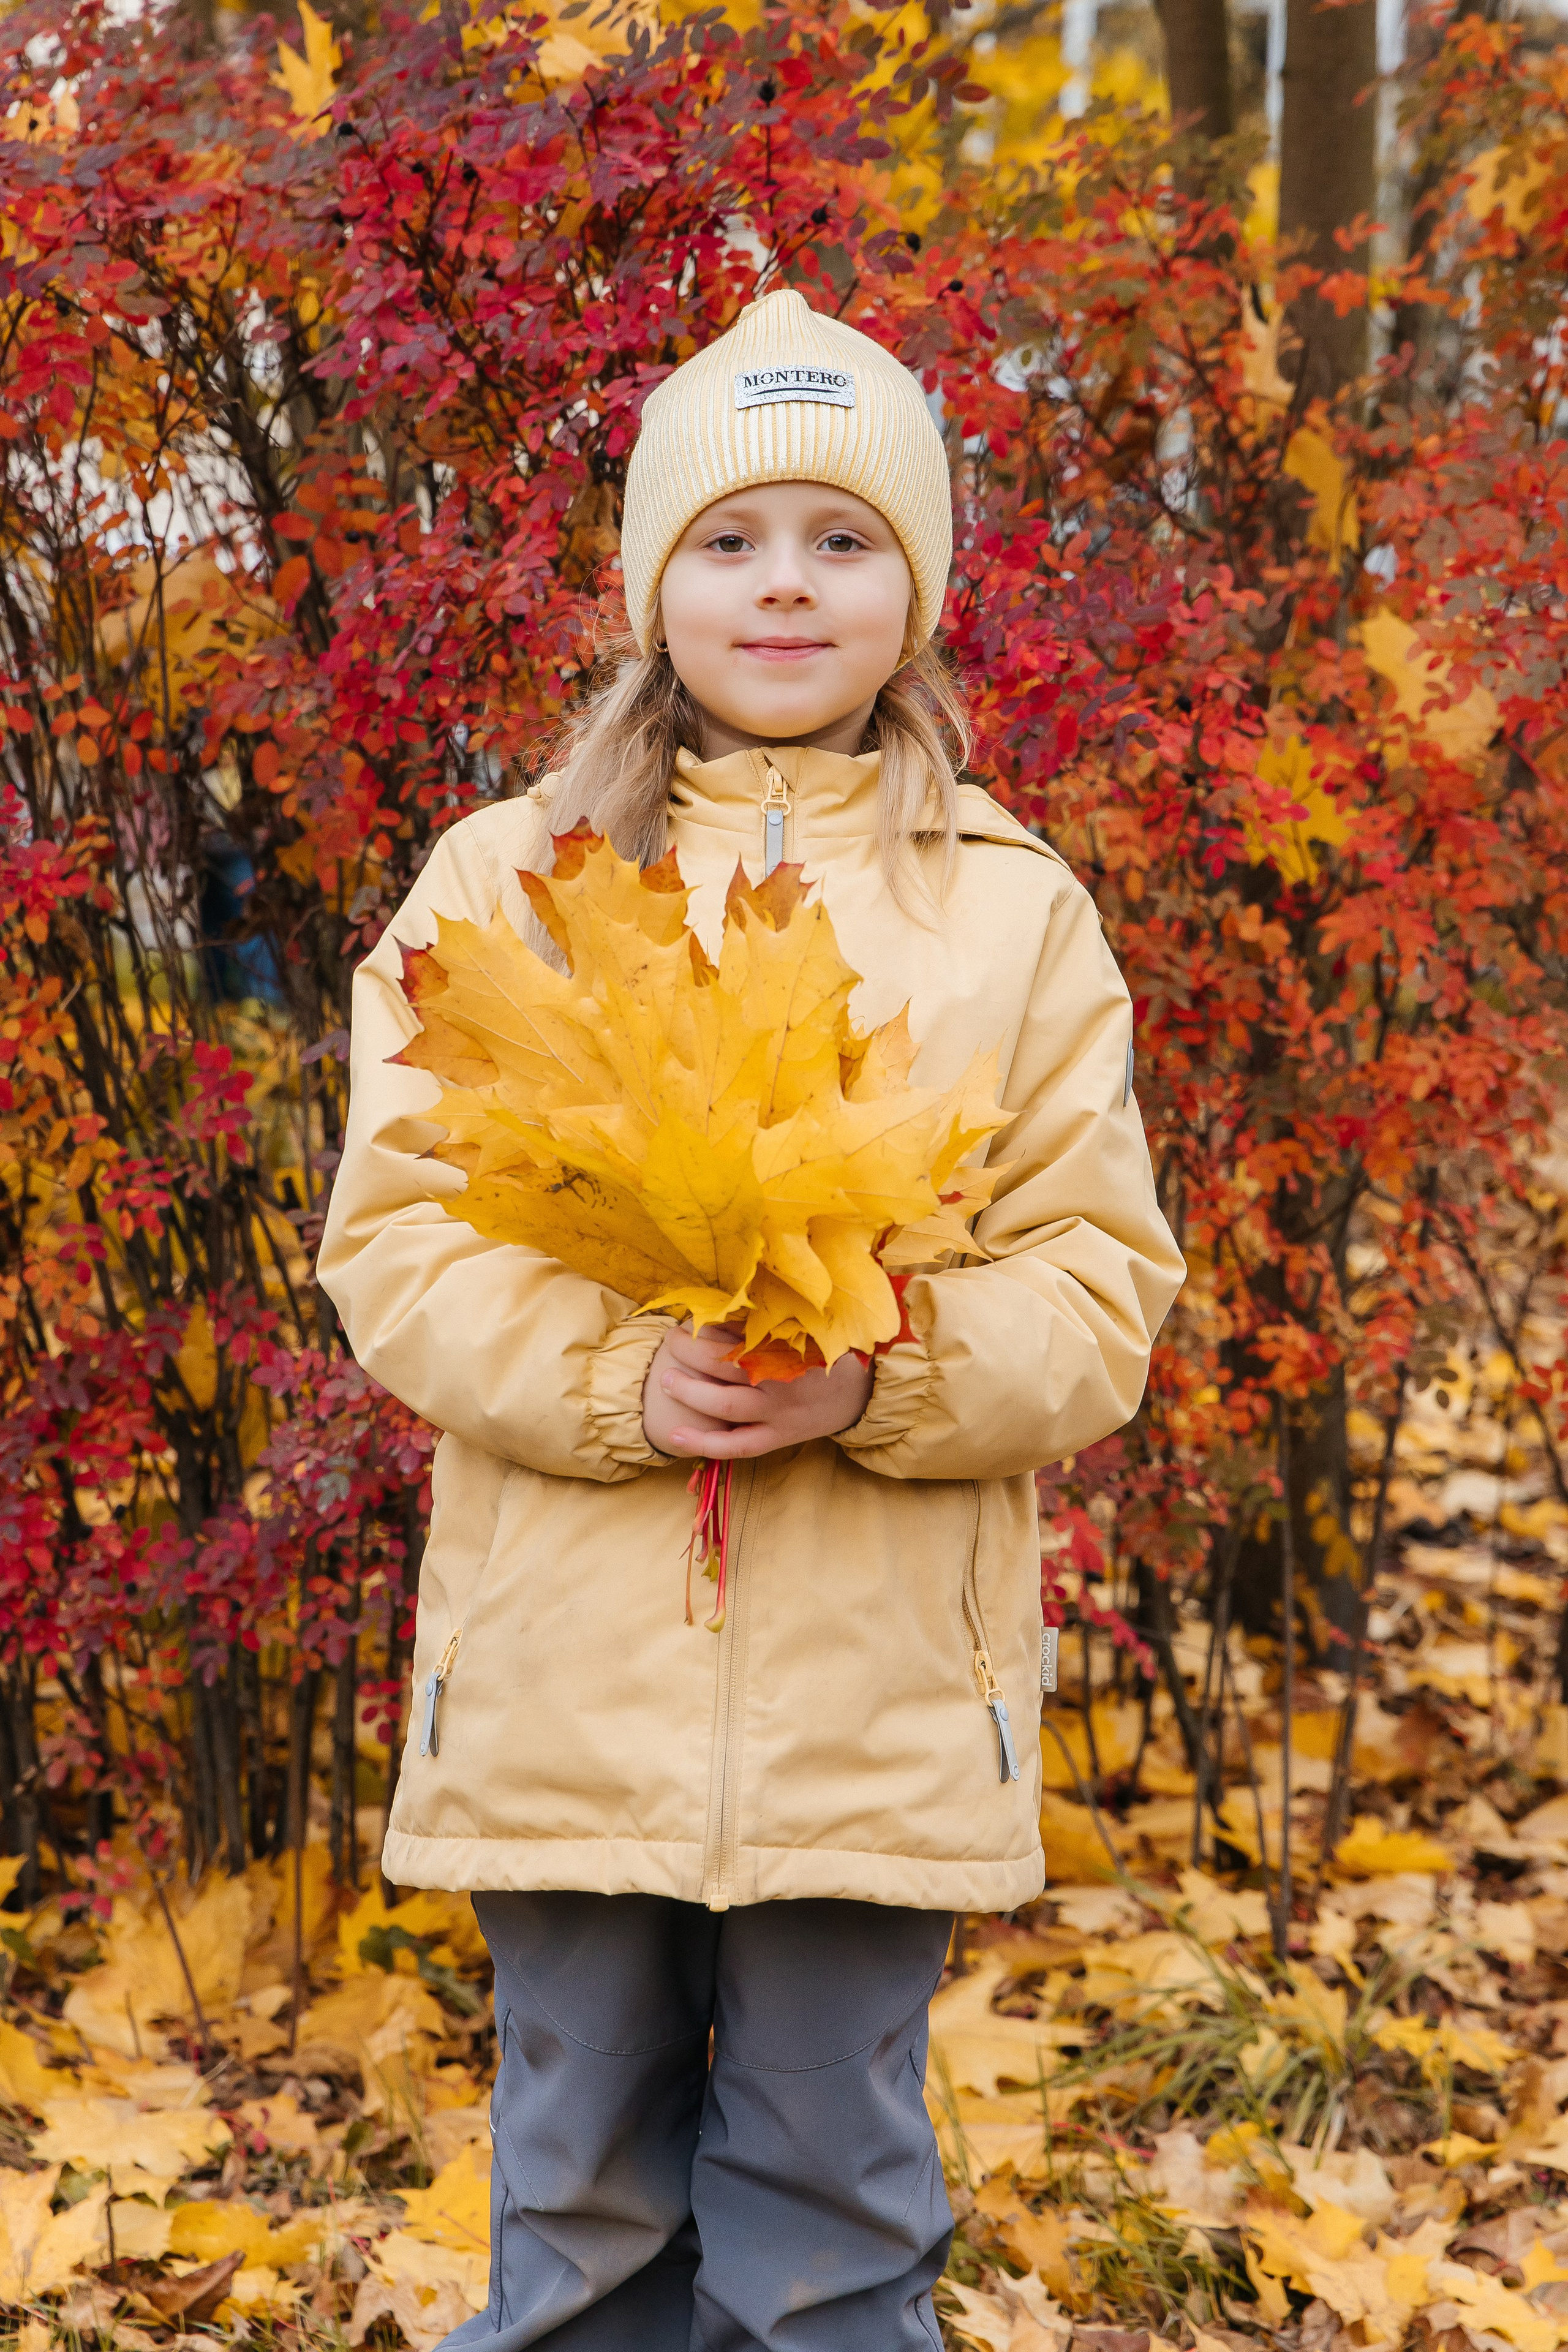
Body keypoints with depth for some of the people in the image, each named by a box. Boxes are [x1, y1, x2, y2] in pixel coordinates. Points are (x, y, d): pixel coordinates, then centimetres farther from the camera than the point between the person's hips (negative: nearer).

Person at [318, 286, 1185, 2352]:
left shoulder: (1016, 909, 6)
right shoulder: (504, 879, 6)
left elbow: (1101, 1290, 2)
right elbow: (396, 1237, 0)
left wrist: (885, 1378, -18)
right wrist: (619, 1381, -17)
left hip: (875, 1695, 0)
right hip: (565, 1681, 1)